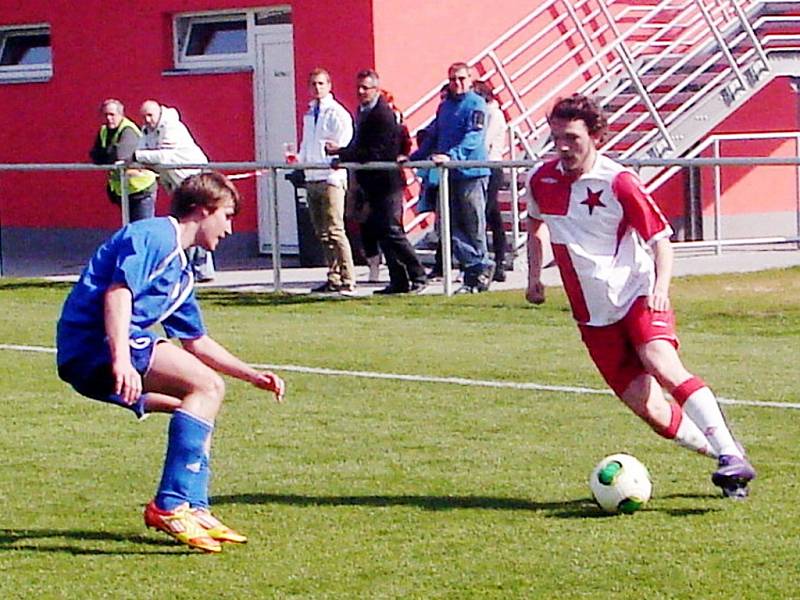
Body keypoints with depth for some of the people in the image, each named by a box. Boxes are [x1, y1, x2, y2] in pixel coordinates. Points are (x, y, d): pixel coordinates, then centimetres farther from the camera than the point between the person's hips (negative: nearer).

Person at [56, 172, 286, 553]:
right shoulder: (154, 236, -6)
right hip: (92, 346, -11)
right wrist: (121, 359, -33)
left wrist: (252, 376, 34)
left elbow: (196, 342, 34)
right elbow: (118, 292, -21)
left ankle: (193, 510, 10)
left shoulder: (182, 270, 24)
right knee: (205, 385, -18)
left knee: (203, 398, 17)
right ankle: (170, 506, -23)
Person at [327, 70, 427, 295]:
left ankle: (418, 277, -3)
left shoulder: (383, 114, -17)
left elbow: (375, 153, -22)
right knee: (381, 232, 10)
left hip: (386, 181, -10)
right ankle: (398, 280, 14)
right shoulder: (363, 111, 13)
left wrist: (341, 152, -21)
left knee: (391, 232, -10)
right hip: (372, 183, 10)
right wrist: (342, 154, 2)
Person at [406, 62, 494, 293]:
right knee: (451, 226, 2)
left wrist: (452, 155, -29)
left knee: (474, 226, -2)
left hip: (471, 172, -7)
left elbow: (473, 137, -17)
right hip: (449, 174, 7)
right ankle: (478, 266, 7)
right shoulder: (444, 106, 17)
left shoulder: (476, 104, -4)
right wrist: (413, 158, 17)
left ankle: (480, 269, 9)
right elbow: (433, 136, 25)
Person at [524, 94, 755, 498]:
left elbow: (660, 238, -3)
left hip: (637, 298, -4)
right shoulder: (541, 181, 3)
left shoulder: (619, 183, -9)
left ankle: (731, 455, -33)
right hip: (594, 318, 4)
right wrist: (534, 275, 16)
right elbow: (536, 222, 26)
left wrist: (661, 287, -19)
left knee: (663, 366, -31)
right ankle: (715, 450, 11)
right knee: (651, 411, -7)